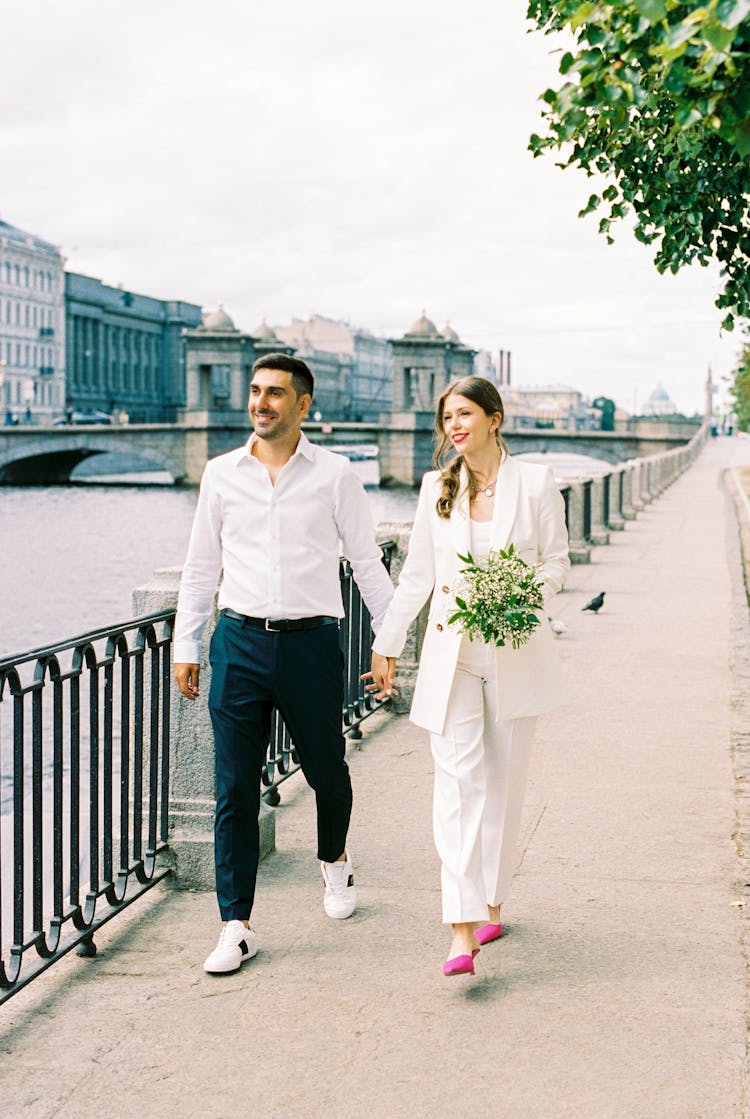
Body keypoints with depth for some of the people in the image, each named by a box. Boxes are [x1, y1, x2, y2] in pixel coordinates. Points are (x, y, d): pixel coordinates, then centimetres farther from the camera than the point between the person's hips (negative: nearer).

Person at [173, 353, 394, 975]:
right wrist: (186, 646, 10)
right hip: (239, 643, 1)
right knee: (235, 789, -1)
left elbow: (366, 561, 6)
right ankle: (237, 927, 6)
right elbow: (201, 567, 13)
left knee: (326, 771, 13)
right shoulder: (222, 474, 7)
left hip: (310, 643, -1)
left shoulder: (333, 474, 1)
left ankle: (335, 861, 45)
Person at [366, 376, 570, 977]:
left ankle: (491, 905, 24)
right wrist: (387, 645, 13)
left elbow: (556, 563, 4)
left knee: (504, 780, 7)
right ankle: (463, 931, -16)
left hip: (515, 651, -1)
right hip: (451, 651, 1)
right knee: (458, 779, -10)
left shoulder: (536, 483, -1)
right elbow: (417, 573, 13)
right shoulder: (437, 487, 6)